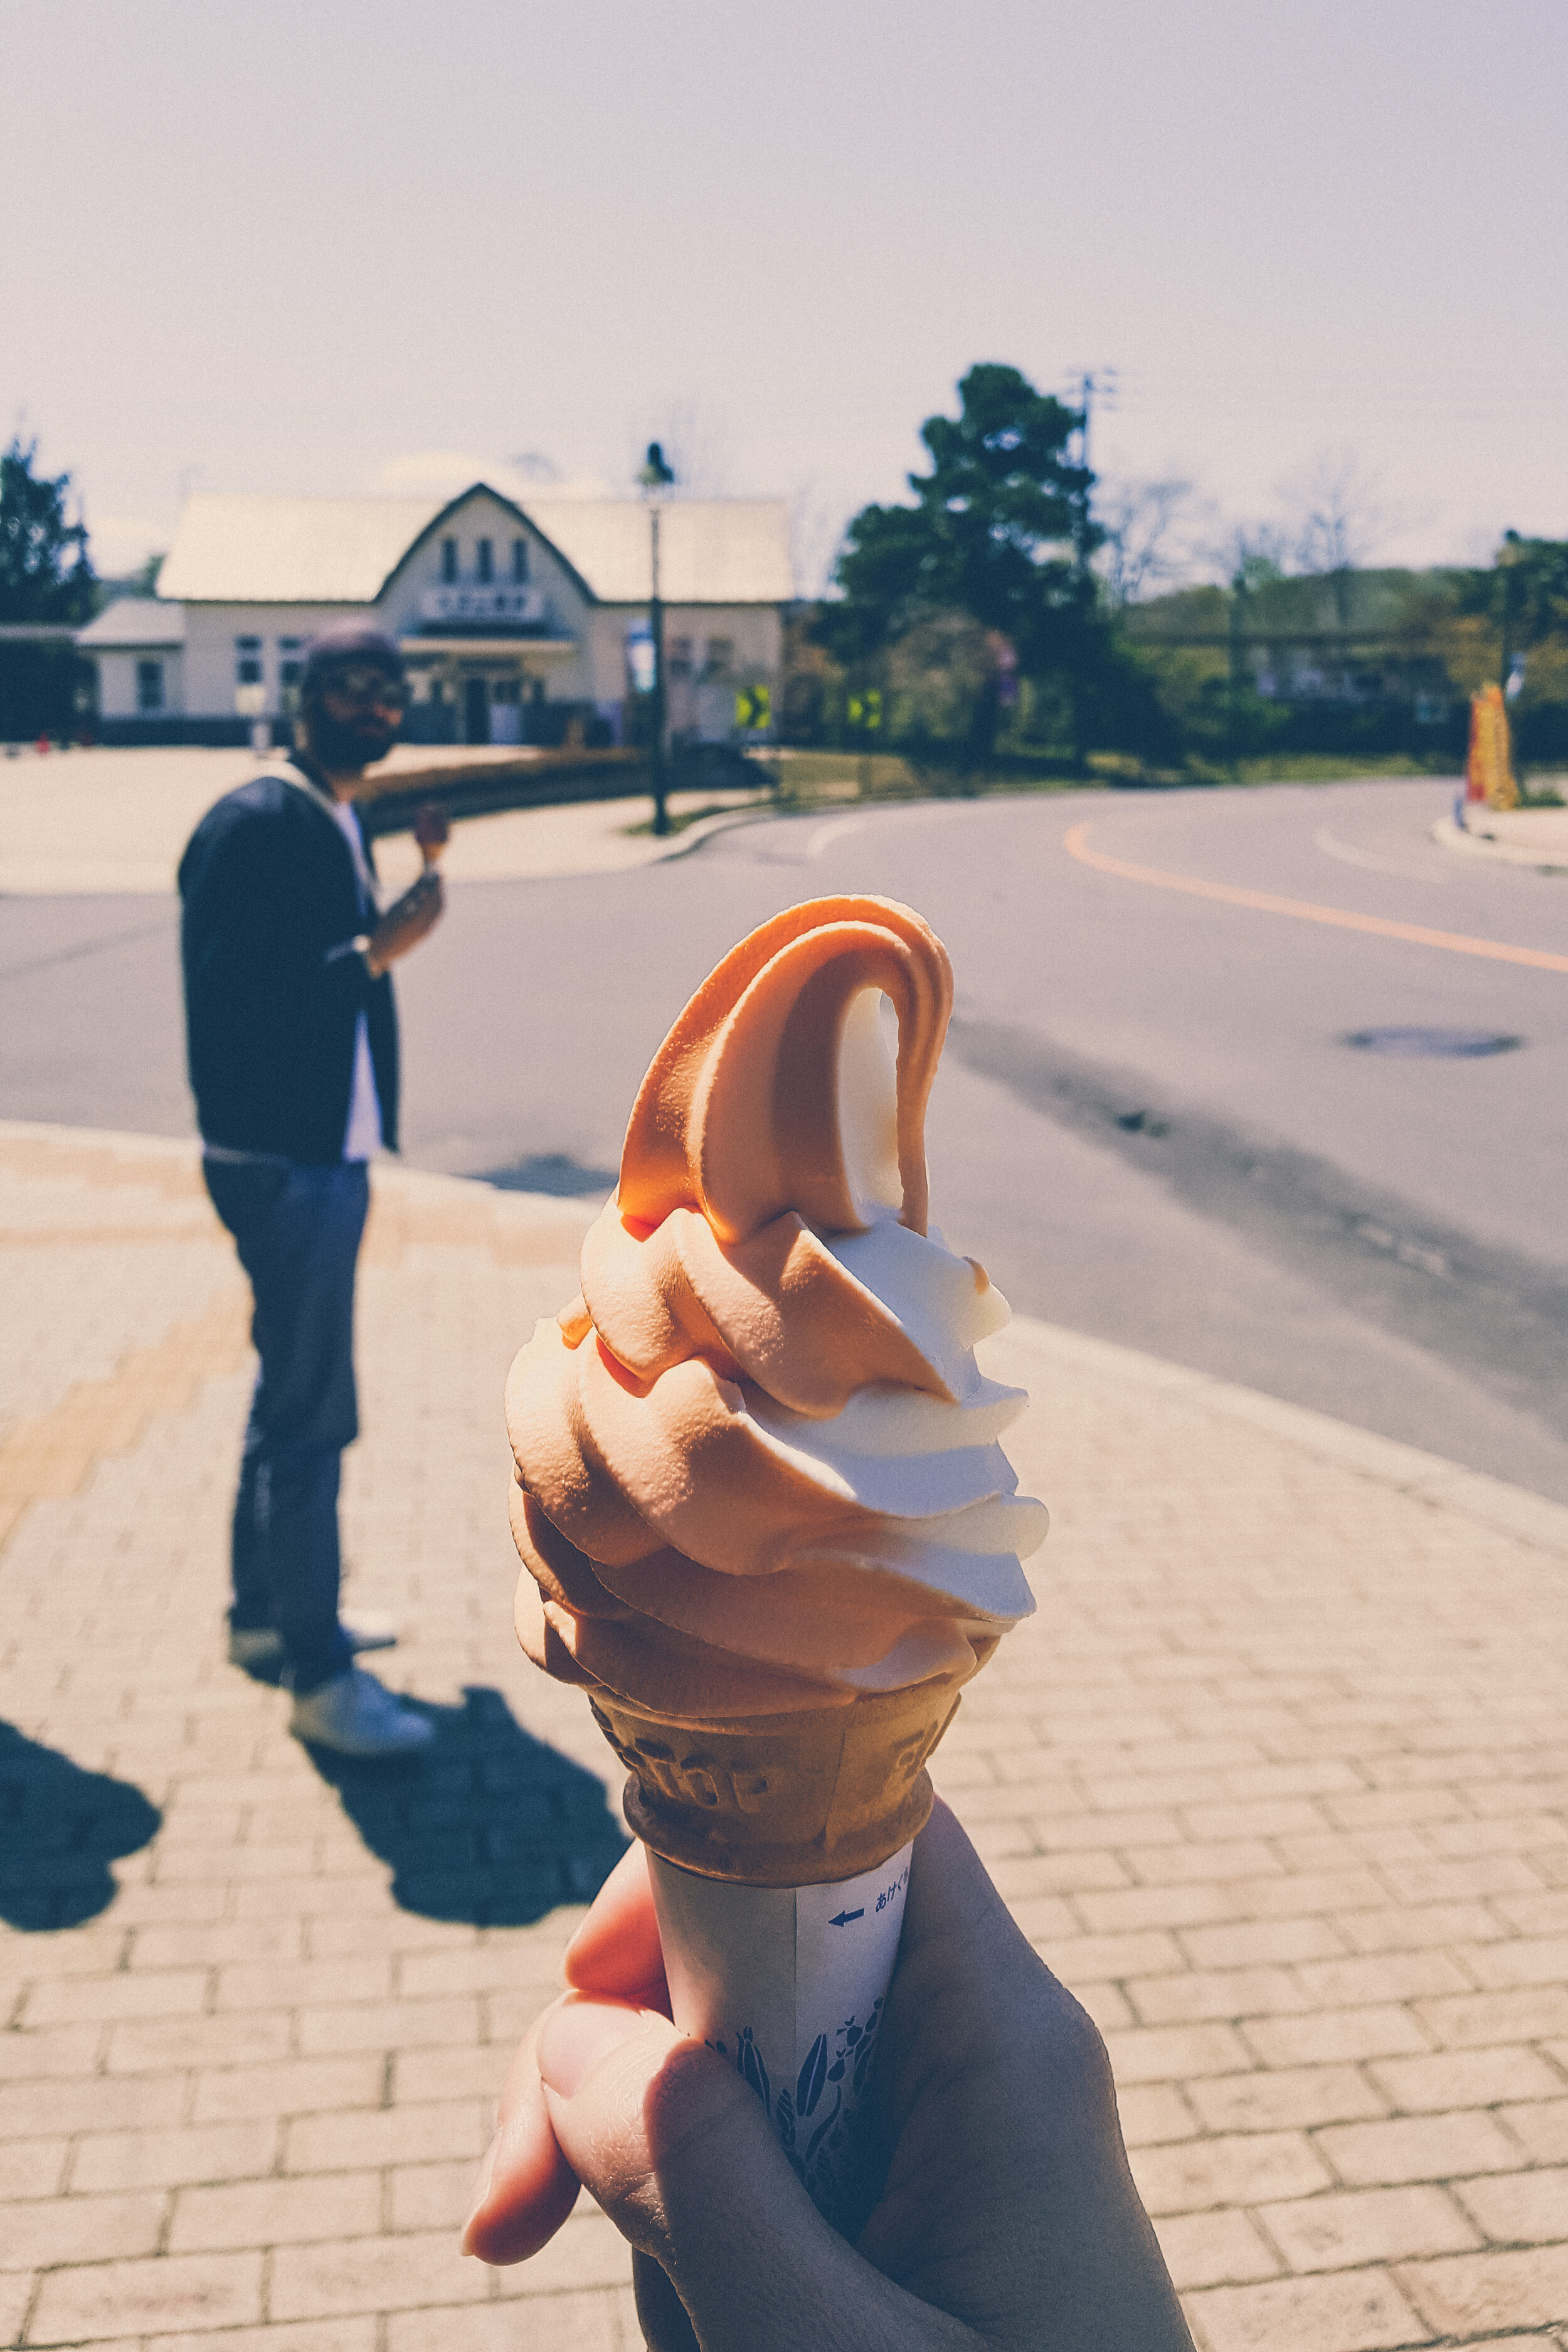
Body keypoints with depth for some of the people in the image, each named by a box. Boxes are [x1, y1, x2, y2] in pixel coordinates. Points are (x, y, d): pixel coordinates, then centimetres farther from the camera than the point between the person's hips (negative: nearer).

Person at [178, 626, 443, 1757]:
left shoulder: (341, 824, 12)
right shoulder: (254, 825, -16)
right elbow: (229, 1003, -23)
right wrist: (376, 953, -25)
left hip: (330, 1153, 10)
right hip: (282, 1163, -10)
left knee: (296, 1399, 19)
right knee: (310, 1417, -4)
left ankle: (266, 1615, 34)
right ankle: (318, 1679, 6)